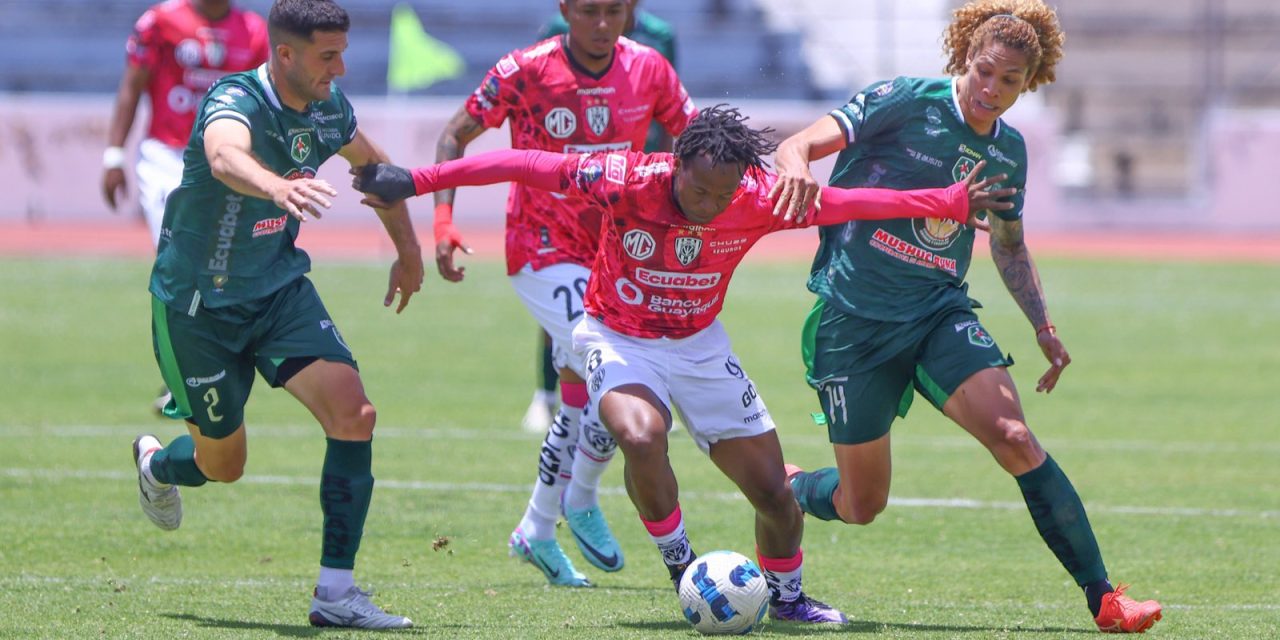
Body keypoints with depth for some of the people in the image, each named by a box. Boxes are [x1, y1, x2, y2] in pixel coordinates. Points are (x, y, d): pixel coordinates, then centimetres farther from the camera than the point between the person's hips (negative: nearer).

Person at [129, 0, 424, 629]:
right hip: (196, 301, -5)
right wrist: (278, 186, -73)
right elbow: (225, 157, -52)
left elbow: (373, 163, 19)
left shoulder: (328, 110, -5)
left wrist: (409, 251, 21)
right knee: (224, 463, 8)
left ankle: (335, 592, -13)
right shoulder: (236, 102, -26)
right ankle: (156, 462, 47)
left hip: (278, 288, 5)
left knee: (353, 414, -17)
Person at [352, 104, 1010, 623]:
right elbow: (528, 165, -24)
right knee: (641, 435, -35)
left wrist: (953, 202, -7)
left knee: (773, 490, 2)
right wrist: (415, 181, -26)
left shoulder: (759, 200, -20)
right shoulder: (628, 181, -28)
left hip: (699, 343, 3)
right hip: (619, 338, -3)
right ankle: (681, 566, -10)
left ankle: (785, 595, 33)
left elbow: (850, 202, -9)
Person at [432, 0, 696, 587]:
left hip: (614, 250, 5)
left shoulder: (648, 71, -5)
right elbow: (456, 135, -5)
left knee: (582, 396, 11)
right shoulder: (526, 71, -15)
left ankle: (537, 531, 29)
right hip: (543, 252, -5)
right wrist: (443, 220, -16)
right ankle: (582, 503, 3)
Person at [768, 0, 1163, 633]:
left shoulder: (1009, 149, 8)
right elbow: (796, 146, -16)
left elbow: (1009, 244, 25)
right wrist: (796, 169, -40)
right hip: (853, 316, -3)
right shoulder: (907, 102, -9)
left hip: (940, 313, 4)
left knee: (1015, 438, -20)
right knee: (861, 506, 3)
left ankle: (1104, 599, -19)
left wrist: (1043, 326, 15)